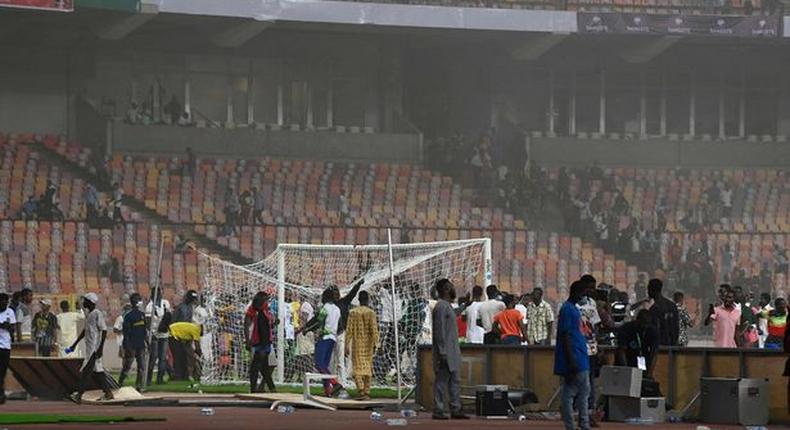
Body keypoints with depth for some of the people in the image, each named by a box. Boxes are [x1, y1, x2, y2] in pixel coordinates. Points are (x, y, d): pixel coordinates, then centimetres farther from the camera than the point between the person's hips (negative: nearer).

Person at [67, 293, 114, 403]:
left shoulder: (97, 314, -12)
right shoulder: (89, 314, 16)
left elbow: (104, 330, -17)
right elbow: (85, 331, 26)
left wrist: (101, 348, -23)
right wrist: (75, 344, 28)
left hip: (95, 347, -10)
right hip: (90, 347, 10)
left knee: (86, 370, -13)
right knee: (96, 371, 11)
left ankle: (79, 395, -16)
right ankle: (108, 393, 16)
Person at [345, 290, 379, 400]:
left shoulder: (352, 312, -2)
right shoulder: (371, 313, -4)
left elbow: (349, 330, -3)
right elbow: (374, 329, -10)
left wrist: (347, 345, 0)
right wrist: (375, 344, -6)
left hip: (356, 343, 0)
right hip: (368, 344, 0)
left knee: (358, 367, 0)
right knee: (367, 367, 9)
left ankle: (361, 390, -18)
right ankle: (367, 392, 10)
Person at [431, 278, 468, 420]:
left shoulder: (448, 306, 17)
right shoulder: (441, 307, -15)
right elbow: (439, 332, -19)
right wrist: (443, 353, -22)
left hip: (452, 352, 10)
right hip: (445, 353, -10)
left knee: (455, 381, 10)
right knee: (441, 381, -5)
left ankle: (456, 409, 13)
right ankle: (438, 411, -2)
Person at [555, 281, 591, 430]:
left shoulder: (575, 308, 17)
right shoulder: (567, 309, -13)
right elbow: (565, 336, -18)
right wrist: (571, 361, -22)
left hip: (581, 359, 10)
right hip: (574, 359, -10)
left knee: (584, 391, 9)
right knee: (570, 392, -6)